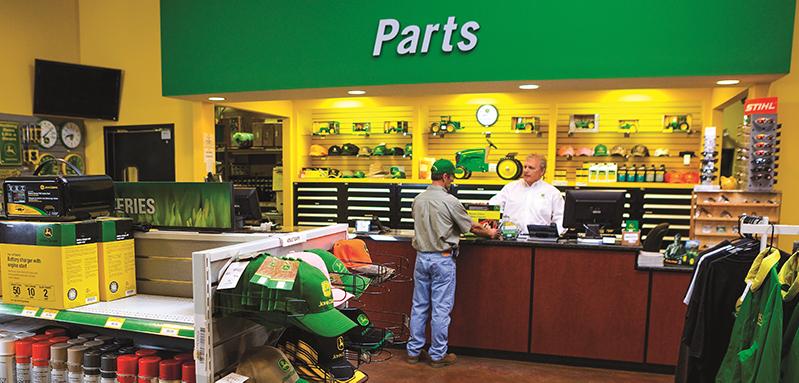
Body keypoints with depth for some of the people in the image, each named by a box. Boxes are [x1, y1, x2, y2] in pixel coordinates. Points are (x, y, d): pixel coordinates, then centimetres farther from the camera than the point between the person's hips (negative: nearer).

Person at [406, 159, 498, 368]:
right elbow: (471, 227, -3)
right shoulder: (449, 201, -13)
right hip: (442, 259, -6)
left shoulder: (418, 200, 4)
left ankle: (414, 351, 22)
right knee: (441, 308, 4)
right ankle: (438, 355, 15)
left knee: (419, 306, 13)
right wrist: (489, 232, 16)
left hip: (421, 257, 6)